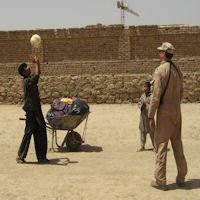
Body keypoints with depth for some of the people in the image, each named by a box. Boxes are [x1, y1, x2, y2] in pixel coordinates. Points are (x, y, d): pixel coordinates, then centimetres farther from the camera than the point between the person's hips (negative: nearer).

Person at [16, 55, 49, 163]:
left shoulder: (30, 78, 14)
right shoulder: (26, 81, -14)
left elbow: (38, 73, 29)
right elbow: (36, 78, -30)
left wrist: (37, 62, 12)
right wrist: (36, 63, -21)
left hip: (37, 109, 9)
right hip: (31, 110, -9)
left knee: (41, 130, 7)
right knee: (28, 132, -4)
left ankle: (41, 156, 13)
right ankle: (20, 156, 8)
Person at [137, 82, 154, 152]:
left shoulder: (151, 96, -12)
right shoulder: (142, 95, 7)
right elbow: (139, 103, 8)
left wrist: (146, 105, -22)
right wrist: (141, 105, -12)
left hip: (149, 115, -6)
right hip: (143, 115, 6)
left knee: (151, 131, 2)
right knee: (142, 130, 10)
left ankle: (155, 146, 15)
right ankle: (142, 146, 19)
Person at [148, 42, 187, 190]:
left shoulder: (160, 71, -15)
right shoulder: (178, 70, 9)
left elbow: (156, 96, -18)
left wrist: (151, 116, -13)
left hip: (164, 113, -7)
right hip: (177, 112, 7)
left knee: (161, 145, 0)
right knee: (177, 144, 14)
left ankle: (160, 181, 5)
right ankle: (181, 178, 23)